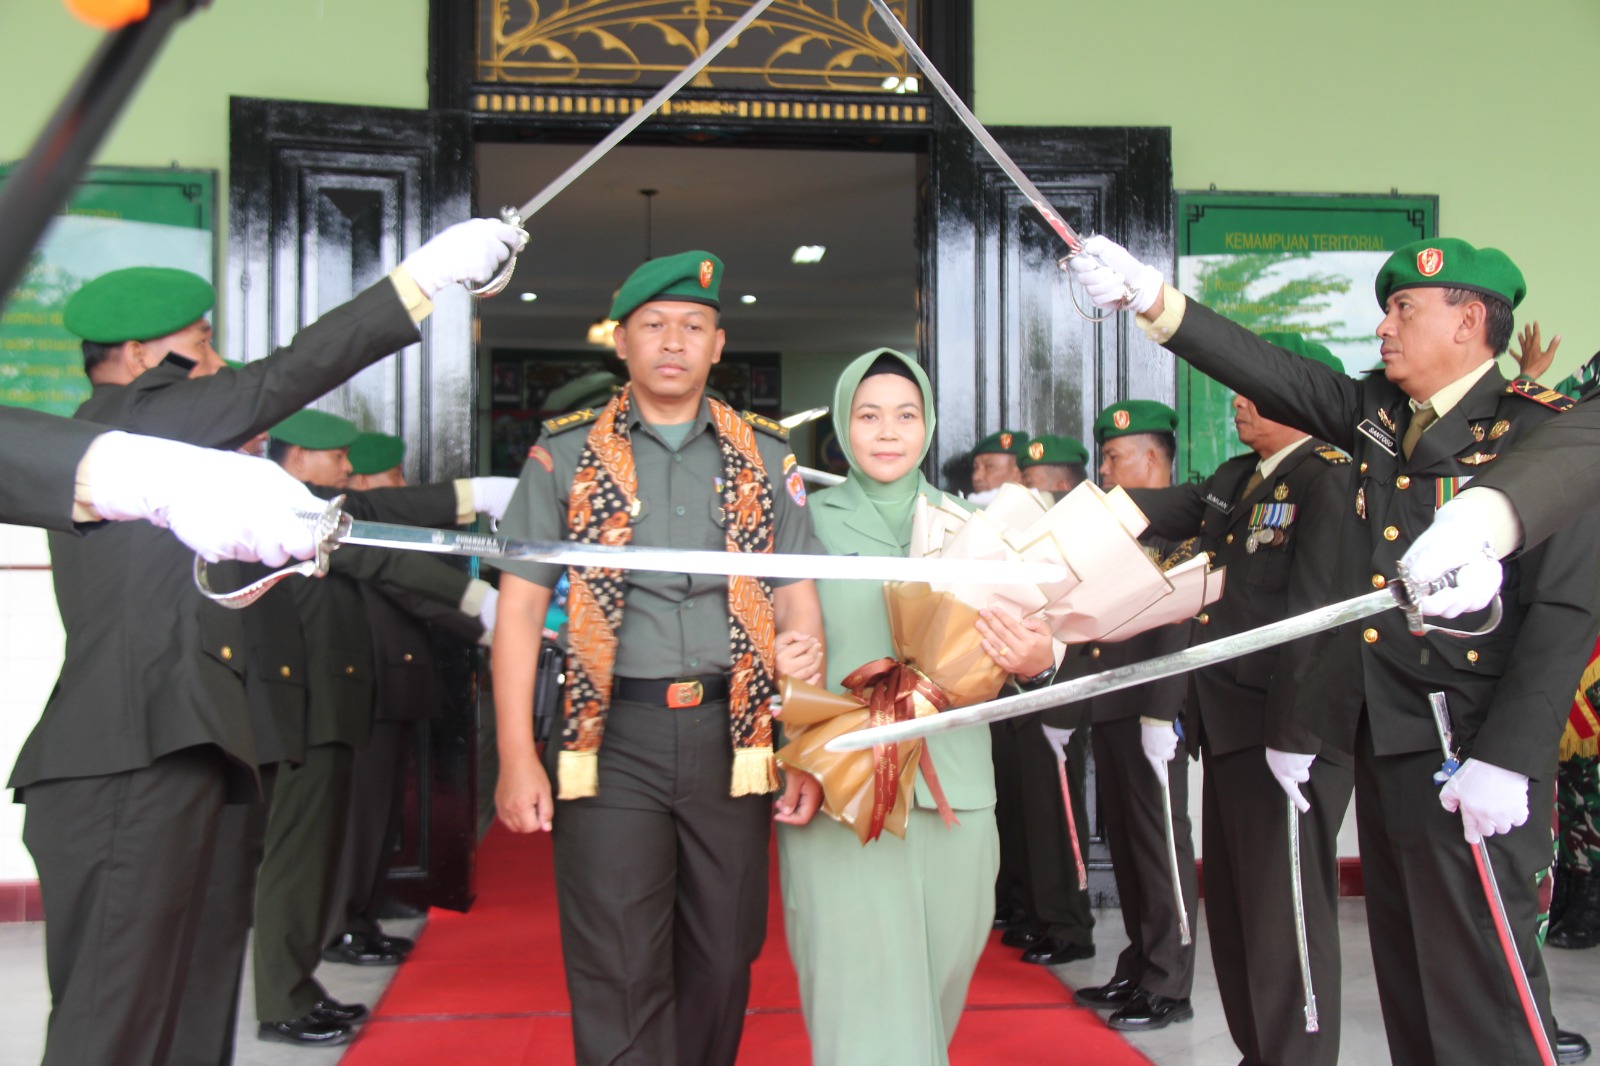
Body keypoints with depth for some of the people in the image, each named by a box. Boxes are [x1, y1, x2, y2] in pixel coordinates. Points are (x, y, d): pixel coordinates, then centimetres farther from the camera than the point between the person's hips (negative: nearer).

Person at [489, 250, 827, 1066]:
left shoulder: (764, 457, 10)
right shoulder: (565, 455, 5)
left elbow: (799, 607, 8)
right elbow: (520, 608, 1)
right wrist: (516, 759, -7)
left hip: (730, 735, 2)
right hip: (611, 739, -2)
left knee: (722, 959, 11)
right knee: (618, 976, -2)